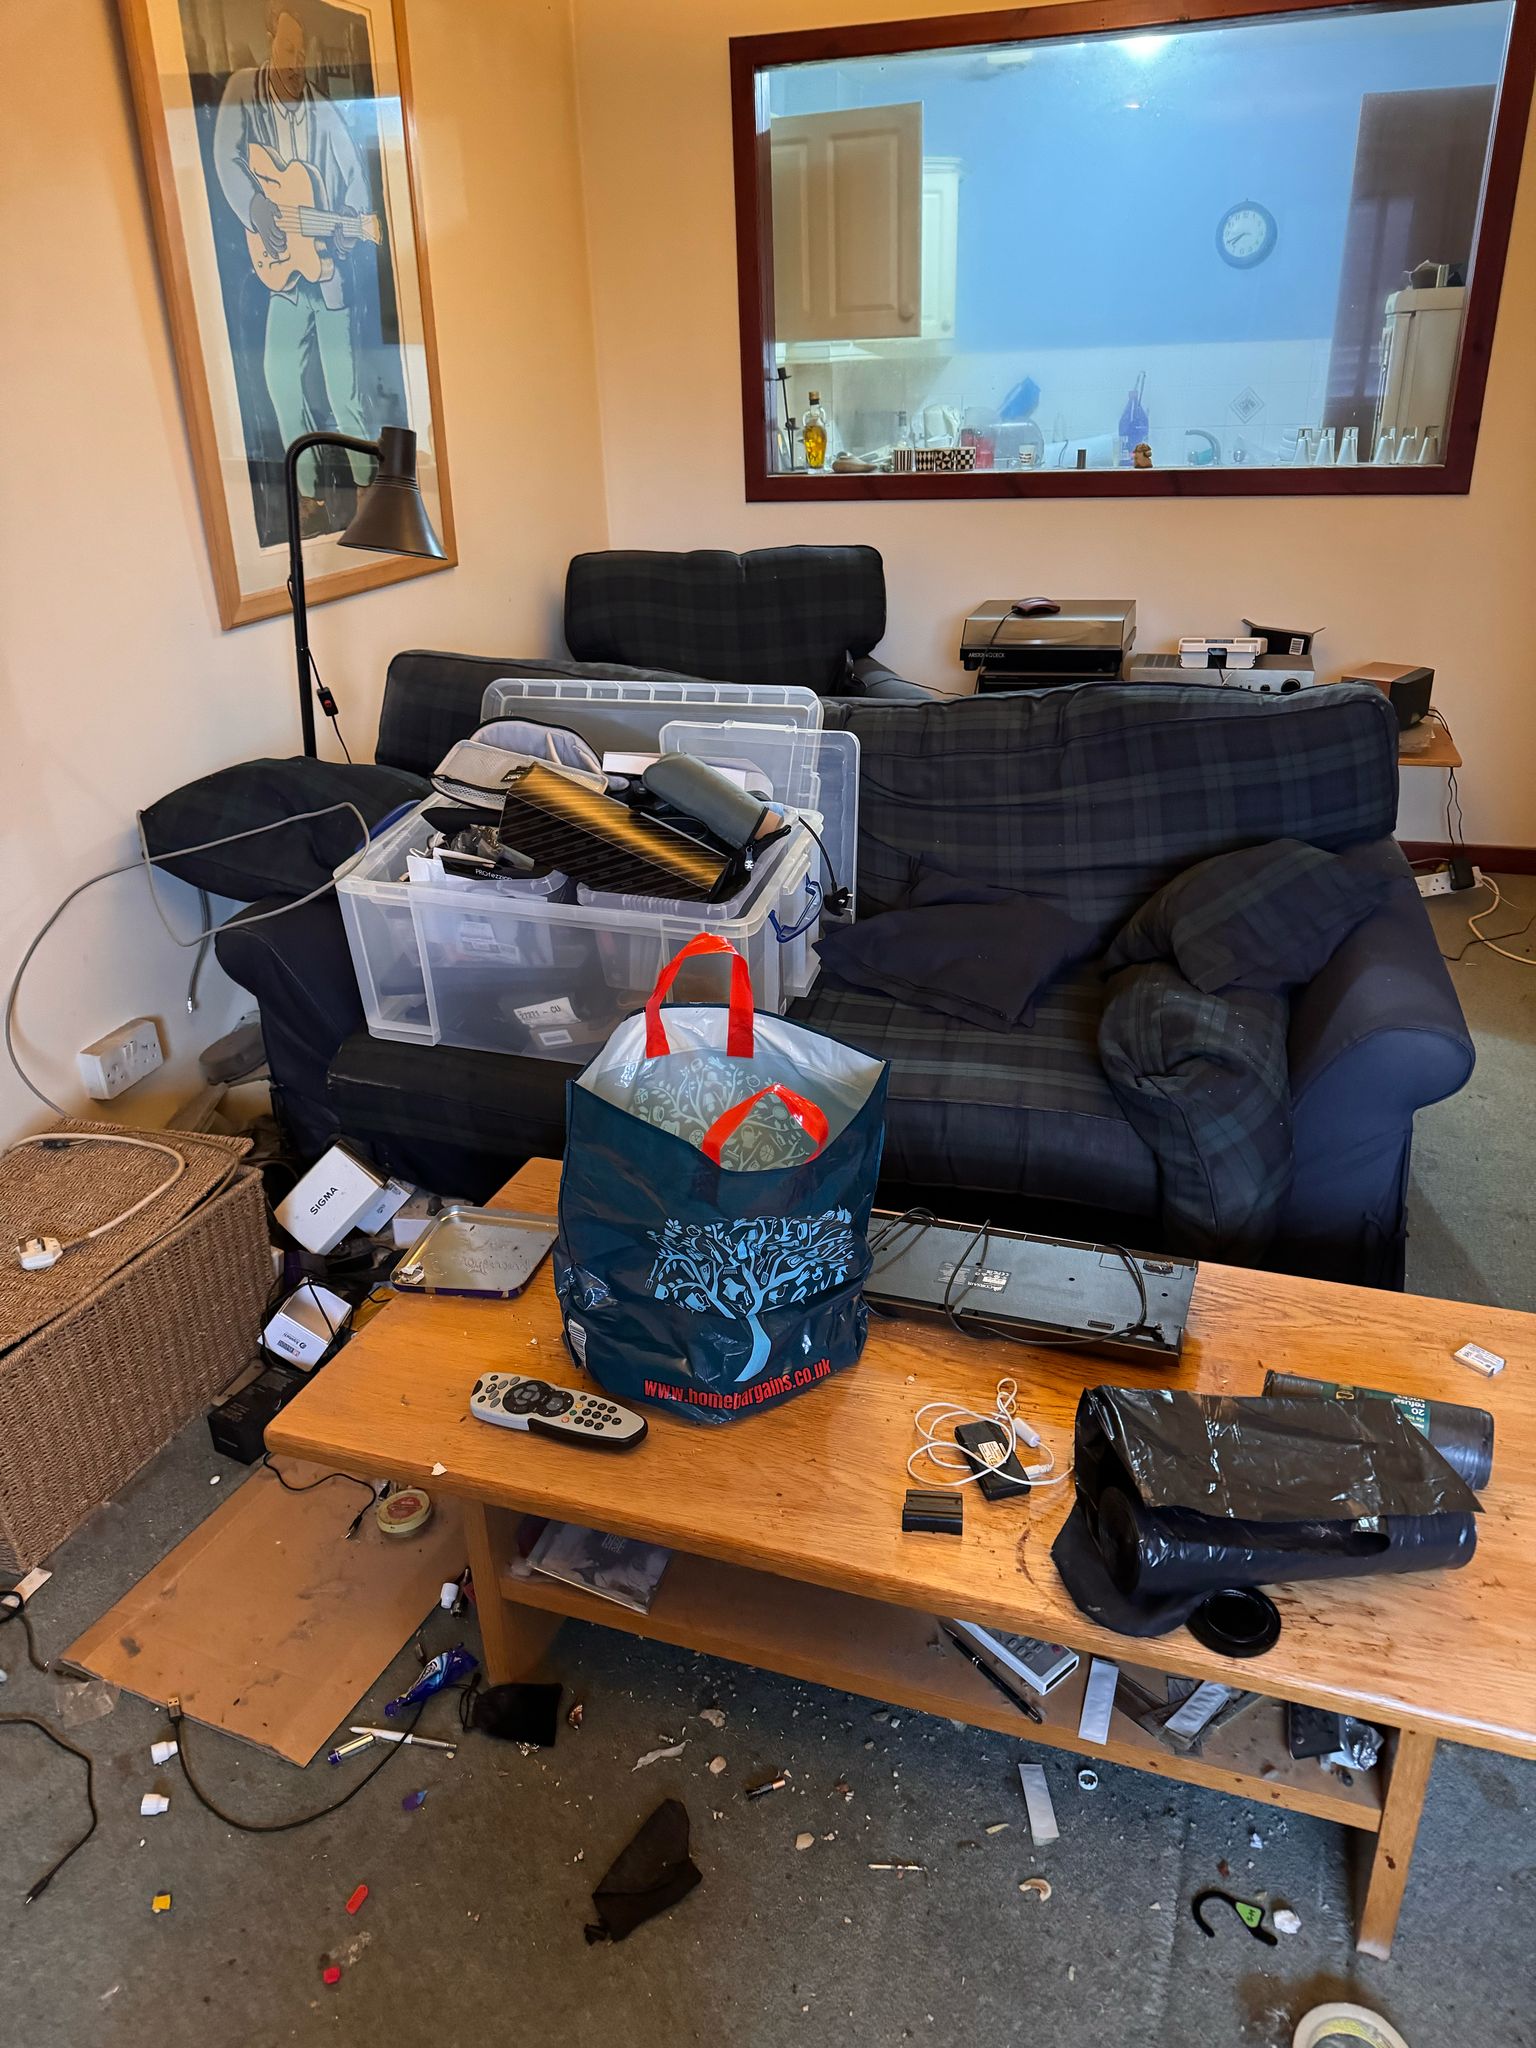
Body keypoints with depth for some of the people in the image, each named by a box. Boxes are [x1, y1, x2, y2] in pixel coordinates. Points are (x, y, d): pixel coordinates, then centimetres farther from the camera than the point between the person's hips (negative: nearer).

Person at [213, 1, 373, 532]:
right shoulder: (243, 88, 4)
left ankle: (366, 481, 11)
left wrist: (349, 225, -11)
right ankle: (308, 494, 2)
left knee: (342, 378, 0)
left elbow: (353, 175, 7)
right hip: (277, 258, -1)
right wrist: (257, 212, -22)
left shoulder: (324, 109, 9)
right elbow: (227, 157, -6)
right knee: (281, 374, -6)